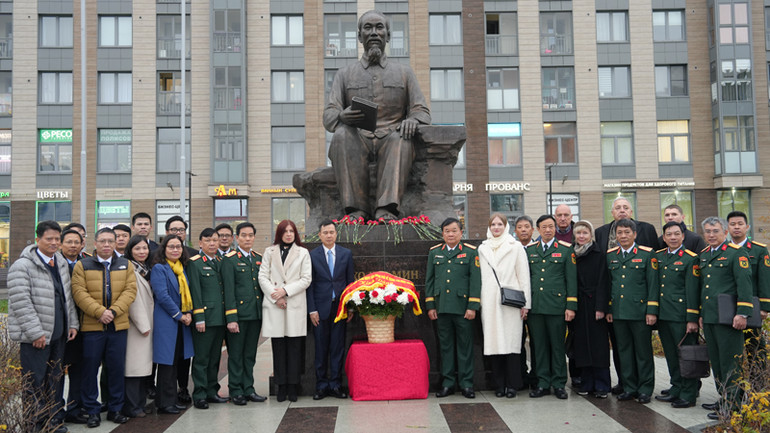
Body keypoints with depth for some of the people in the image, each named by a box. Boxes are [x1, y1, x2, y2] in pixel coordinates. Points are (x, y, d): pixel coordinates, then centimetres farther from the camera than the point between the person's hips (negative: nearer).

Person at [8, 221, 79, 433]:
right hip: (35, 336, -7)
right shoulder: (22, 266, -12)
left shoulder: (61, 264, 12)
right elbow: (21, 303, -17)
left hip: (58, 334, 7)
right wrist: (35, 332, -18)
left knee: (55, 380, 14)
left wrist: (72, 324, 13)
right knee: (34, 383, -2)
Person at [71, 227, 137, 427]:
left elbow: (130, 291, 0)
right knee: (90, 369, 4)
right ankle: (92, 411, 16)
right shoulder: (82, 265, 3)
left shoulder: (126, 265, 8)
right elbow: (79, 292, -6)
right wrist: (99, 312, -17)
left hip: (119, 326, 2)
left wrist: (113, 311, -14)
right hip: (92, 326, -1)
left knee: (117, 368, 7)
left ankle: (115, 409, 19)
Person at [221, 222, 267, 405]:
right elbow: (228, 290, -9)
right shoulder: (229, 259, -4)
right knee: (236, 354, 2)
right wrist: (231, 318, -15)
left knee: (250, 354, 12)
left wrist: (264, 312, 10)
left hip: (256, 314, 5)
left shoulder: (258, 259, 13)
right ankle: (236, 391, 12)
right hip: (239, 314, -5)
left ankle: (248, 389, 20)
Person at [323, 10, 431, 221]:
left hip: (390, 141, 0)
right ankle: (356, 211, -41)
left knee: (399, 139, -36)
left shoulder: (404, 72, 20)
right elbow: (329, 116, 7)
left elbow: (422, 111, 12)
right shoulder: (345, 74, 19)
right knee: (342, 135, -35)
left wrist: (413, 120, -15)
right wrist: (343, 116, -20)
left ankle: (386, 211, -49)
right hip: (357, 143, 0)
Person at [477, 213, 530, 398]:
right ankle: (499, 385, 8)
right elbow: (480, 277, 15)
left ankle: (512, 385, 2)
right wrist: (477, 302, 8)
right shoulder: (482, 249, 15)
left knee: (511, 342, -5)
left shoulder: (515, 247, 6)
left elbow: (524, 276, 3)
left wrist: (525, 302, -3)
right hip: (489, 303, 3)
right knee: (493, 342, 0)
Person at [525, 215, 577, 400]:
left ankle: (559, 384, 13)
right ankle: (543, 383, 16)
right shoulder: (529, 250, 11)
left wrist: (571, 306, -6)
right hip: (535, 306, 3)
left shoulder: (566, 249, 2)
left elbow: (571, 279, 0)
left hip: (557, 305, -3)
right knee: (540, 345, 7)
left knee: (558, 345, 3)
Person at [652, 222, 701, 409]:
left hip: (681, 316, -6)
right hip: (663, 315, 6)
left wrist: (692, 319, -12)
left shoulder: (690, 258, -5)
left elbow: (692, 290, -9)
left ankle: (688, 395, 8)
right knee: (671, 355, 13)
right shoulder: (657, 256, 12)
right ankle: (676, 389, 24)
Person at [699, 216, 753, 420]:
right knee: (716, 361, 14)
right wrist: (701, 313, 20)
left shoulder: (737, 252, -6)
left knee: (729, 362, -3)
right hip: (709, 318, 7)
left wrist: (742, 313, -18)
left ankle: (732, 404, 4)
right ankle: (724, 398, 24)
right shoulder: (704, 255, 16)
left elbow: (744, 284, -12)